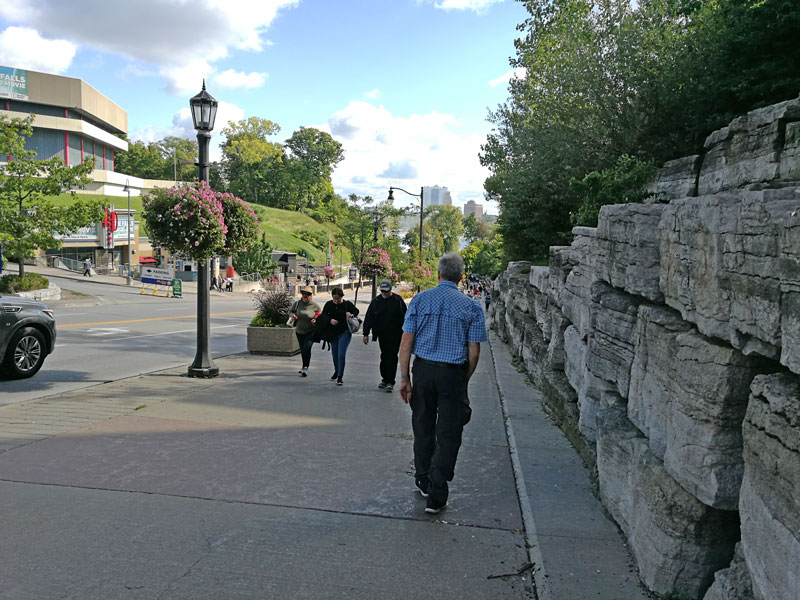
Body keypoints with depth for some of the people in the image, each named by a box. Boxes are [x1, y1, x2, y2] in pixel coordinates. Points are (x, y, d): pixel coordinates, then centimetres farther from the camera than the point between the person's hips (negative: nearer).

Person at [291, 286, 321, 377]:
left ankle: (305, 368, -15)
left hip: (310, 331, -4)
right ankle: (304, 367, 33)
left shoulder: (315, 305, -9)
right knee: (302, 349, 14)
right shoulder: (297, 303, -2)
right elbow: (292, 311, 13)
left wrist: (315, 320, -15)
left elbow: (320, 315, 5)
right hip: (299, 330, 4)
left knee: (307, 348, -20)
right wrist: (293, 315, -10)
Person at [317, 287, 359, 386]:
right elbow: (323, 316, 0)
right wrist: (330, 320, -19)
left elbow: (356, 311, 9)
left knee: (341, 354, -12)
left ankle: (340, 377, -5)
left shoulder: (347, 304, -6)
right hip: (333, 333, 4)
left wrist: (352, 315, -13)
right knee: (334, 354, 16)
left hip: (345, 332, -4)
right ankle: (336, 371, 41)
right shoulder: (328, 304, 0)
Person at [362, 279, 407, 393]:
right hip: (382, 334, 3)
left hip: (395, 334, -3)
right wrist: (366, 333, 0)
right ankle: (385, 379, 20)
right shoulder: (376, 301, 4)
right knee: (384, 356, 10)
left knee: (392, 357, -6)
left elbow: (405, 317, 2)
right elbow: (369, 318, 5)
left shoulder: (398, 300, -2)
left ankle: (390, 382, -4)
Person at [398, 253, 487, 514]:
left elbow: (406, 342, -5)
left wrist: (405, 377, 0)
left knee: (423, 428, 18)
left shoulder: (420, 300, -1)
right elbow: (474, 351, -3)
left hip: (423, 369, 2)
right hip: (453, 373, -2)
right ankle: (436, 496, 5)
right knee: (448, 434, 4)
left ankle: (423, 481, 33)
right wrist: (464, 380, 10)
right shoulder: (471, 307, -3)